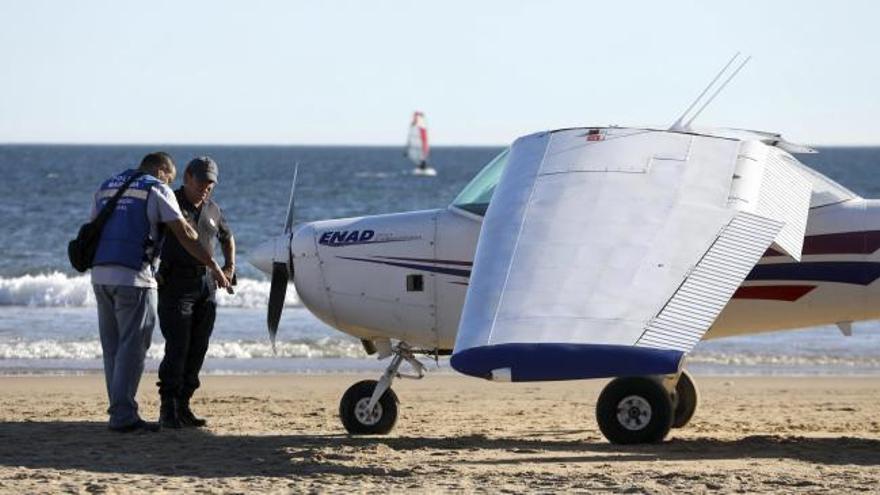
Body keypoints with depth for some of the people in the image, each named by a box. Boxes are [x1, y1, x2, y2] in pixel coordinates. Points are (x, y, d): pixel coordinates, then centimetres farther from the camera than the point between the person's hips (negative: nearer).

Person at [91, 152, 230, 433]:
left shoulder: (106, 187, 19)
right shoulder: (157, 190, 0)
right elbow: (185, 235, -4)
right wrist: (214, 267, 3)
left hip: (100, 274, 7)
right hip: (133, 276, -7)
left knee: (113, 348, 12)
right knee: (132, 347, -4)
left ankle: (120, 411, 13)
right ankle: (123, 415, -7)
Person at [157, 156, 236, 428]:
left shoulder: (213, 211, 15)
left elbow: (228, 238, 33)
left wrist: (230, 267, 18)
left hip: (206, 285, 6)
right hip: (175, 282, -6)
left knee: (198, 348, 4)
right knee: (177, 347, -12)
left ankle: (183, 406, 10)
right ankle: (168, 409, -11)